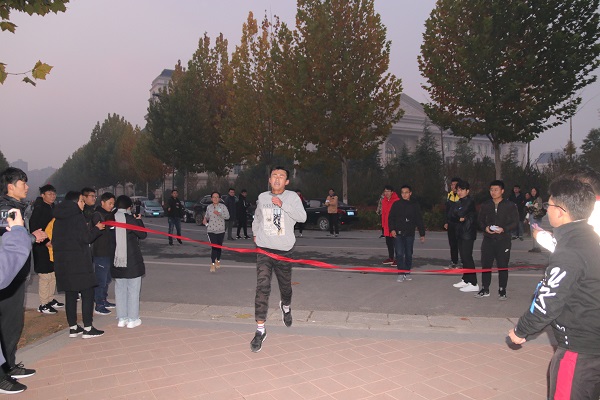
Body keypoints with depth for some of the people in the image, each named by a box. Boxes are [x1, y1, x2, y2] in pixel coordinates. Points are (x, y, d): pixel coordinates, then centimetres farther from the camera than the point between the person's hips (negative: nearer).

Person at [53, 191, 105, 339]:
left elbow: (55, 240, 14)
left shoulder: (59, 219, 11)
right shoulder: (77, 217, -13)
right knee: (87, 293, 0)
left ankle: (73, 328, 19)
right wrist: (96, 228, 0)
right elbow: (86, 238, -14)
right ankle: (88, 328, 2)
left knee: (70, 294, 13)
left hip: (62, 262, 8)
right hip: (79, 262, -8)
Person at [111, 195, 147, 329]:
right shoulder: (130, 219, -14)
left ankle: (122, 319, 20)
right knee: (133, 290, 5)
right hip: (132, 261, -5)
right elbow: (143, 234, -7)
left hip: (117, 261, 5)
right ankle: (132, 319, 9)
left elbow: (109, 238, 11)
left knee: (120, 289, 14)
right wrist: (139, 220, 5)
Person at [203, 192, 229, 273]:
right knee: (214, 247, -11)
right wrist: (205, 220, 3)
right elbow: (206, 216, 23)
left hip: (220, 230, 0)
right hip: (211, 230, 0)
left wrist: (219, 214, -22)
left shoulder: (222, 206, -1)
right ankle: (213, 264, -8)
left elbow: (227, 216, -8)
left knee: (219, 246, 12)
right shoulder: (209, 207, 7)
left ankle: (218, 260, 34)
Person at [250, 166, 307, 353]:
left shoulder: (292, 197, -3)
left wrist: (283, 204, -22)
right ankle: (260, 330, -7)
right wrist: (255, 233, 23)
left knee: (285, 286, 15)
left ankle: (286, 306, 50)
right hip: (264, 249, 1)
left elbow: (302, 217, -18)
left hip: (284, 250, -1)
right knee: (262, 287, -12)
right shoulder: (262, 197, 7)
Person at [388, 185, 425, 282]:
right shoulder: (396, 204, 2)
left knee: (409, 254, 8)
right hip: (398, 234, -1)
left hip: (410, 234, 2)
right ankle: (401, 274, -2)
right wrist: (392, 229, -12)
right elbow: (391, 218, 2)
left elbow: (419, 220, 9)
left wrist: (422, 234, 7)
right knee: (399, 254, -7)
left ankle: (407, 272, 20)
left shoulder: (415, 205, 5)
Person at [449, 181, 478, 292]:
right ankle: (465, 280, 21)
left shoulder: (470, 202, -8)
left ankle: (473, 284, -9)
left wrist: (456, 216, -1)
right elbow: (450, 216, 6)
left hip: (468, 233, -8)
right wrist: (460, 218, -9)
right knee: (463, 257, 12)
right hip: (460, 233, 8)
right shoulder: (457, 203, 17)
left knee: (467, 257, -11)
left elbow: (461, 213, -20)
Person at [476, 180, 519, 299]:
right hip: (488, 239, 3)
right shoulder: (485, 205, 9)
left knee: (503, 266, 4)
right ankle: (485, 290, 15)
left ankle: (502, 291, 16)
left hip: (503, 240, -2)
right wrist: (485, 228, -8)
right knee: (486, 265, 4)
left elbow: (515, 221, -2)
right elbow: (480, 220, 13)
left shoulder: (510, 205, 0)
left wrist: (503, 229, -17)